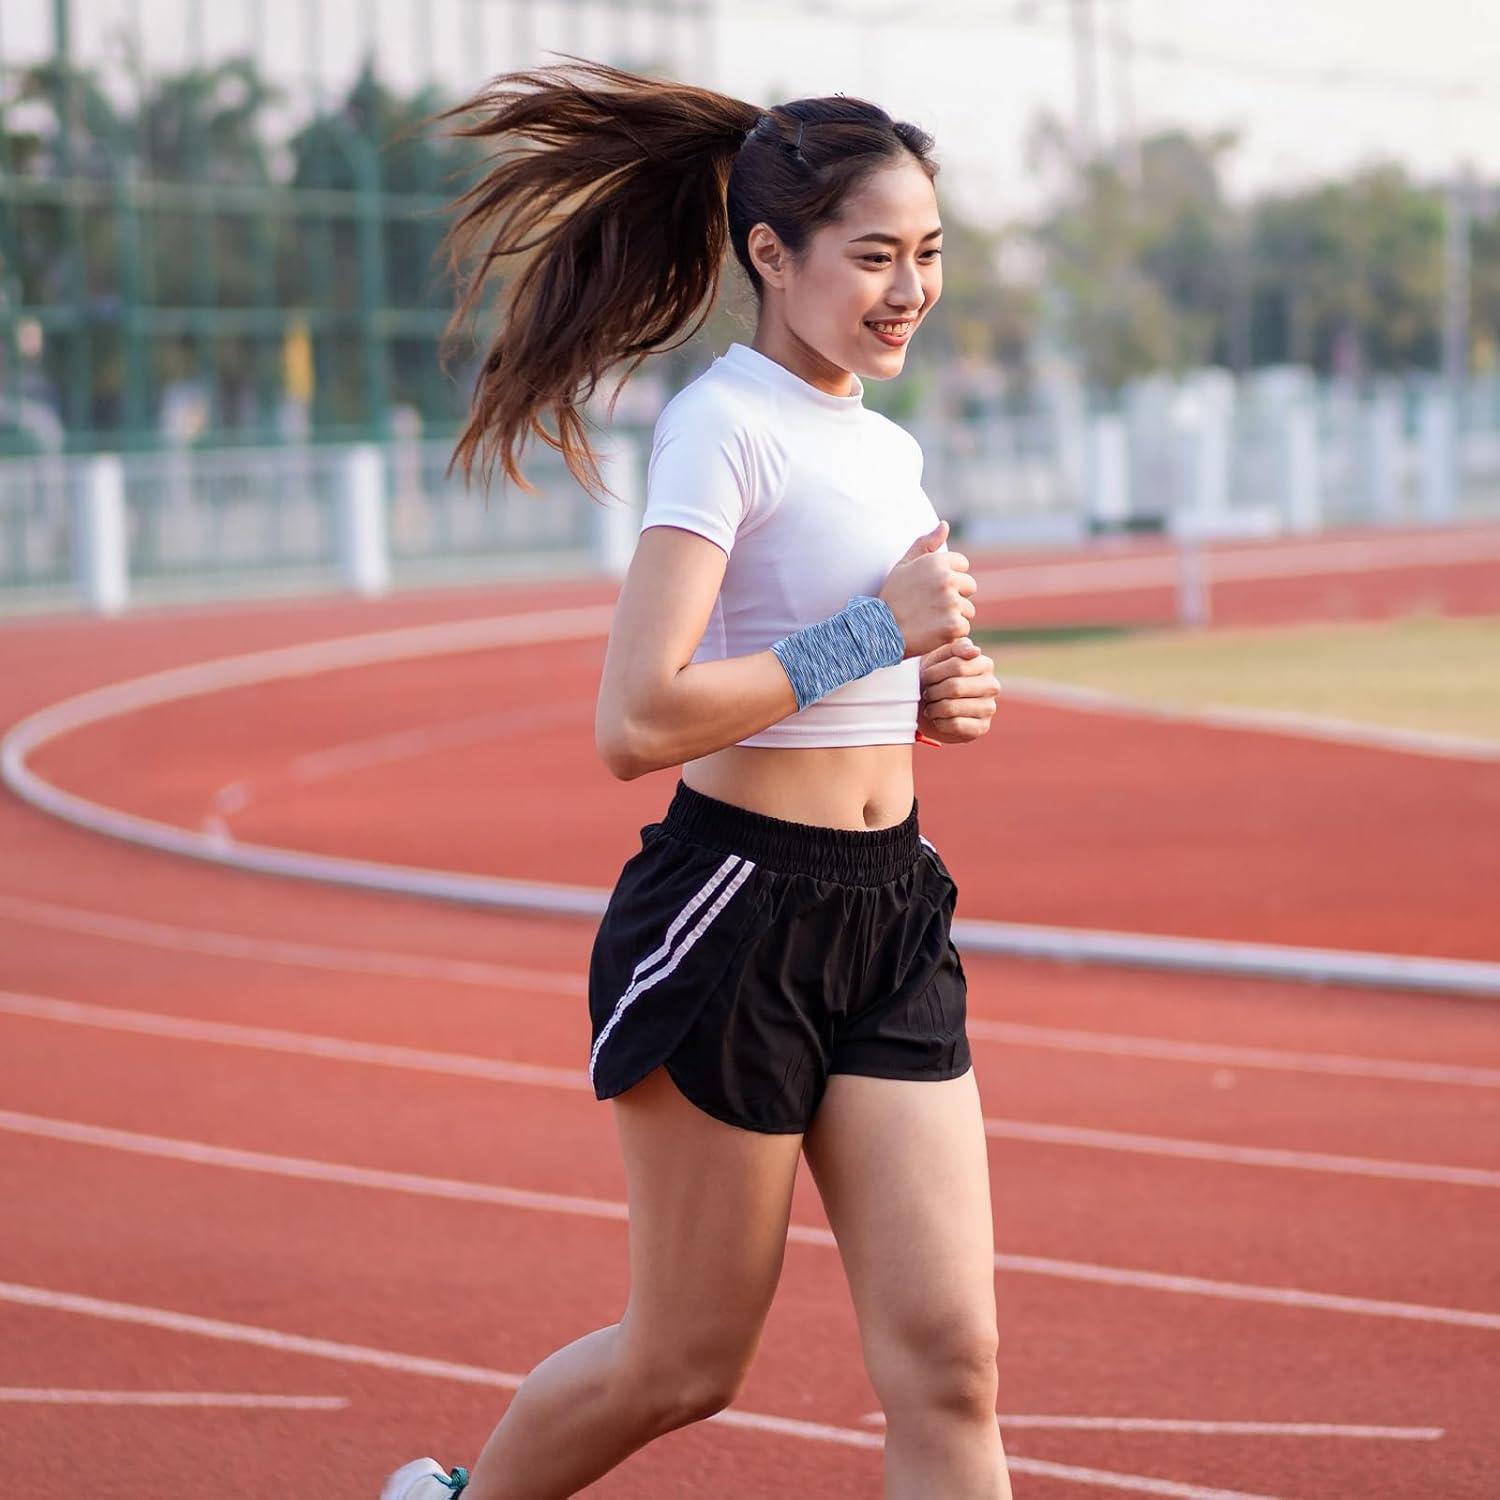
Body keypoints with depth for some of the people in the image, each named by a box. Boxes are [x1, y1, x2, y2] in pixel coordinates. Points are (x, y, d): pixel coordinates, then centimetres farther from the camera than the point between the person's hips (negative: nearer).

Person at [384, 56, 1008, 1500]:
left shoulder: (882, 445, 13)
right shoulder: (724, 424, -13)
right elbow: (637, 721, -23)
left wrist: (938, 697, 6)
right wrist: (875, 631, -18)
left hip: (891, 918, 7)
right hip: (736, 909, -7)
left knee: (947, 1365, -1)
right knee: (686, 1363, 7)